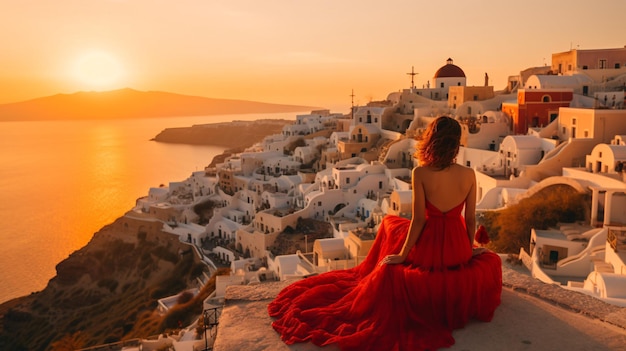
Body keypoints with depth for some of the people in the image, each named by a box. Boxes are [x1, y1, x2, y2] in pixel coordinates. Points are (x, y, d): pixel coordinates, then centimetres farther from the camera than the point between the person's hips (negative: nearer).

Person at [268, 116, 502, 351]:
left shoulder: (420, 173, -18)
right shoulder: (469, 175, -9)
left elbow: (418, 220, -16)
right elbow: (470, 220, -1)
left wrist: (402, 255, -3)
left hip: (427, 252, -2)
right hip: (459, 252, 3)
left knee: (391, 224, 32)